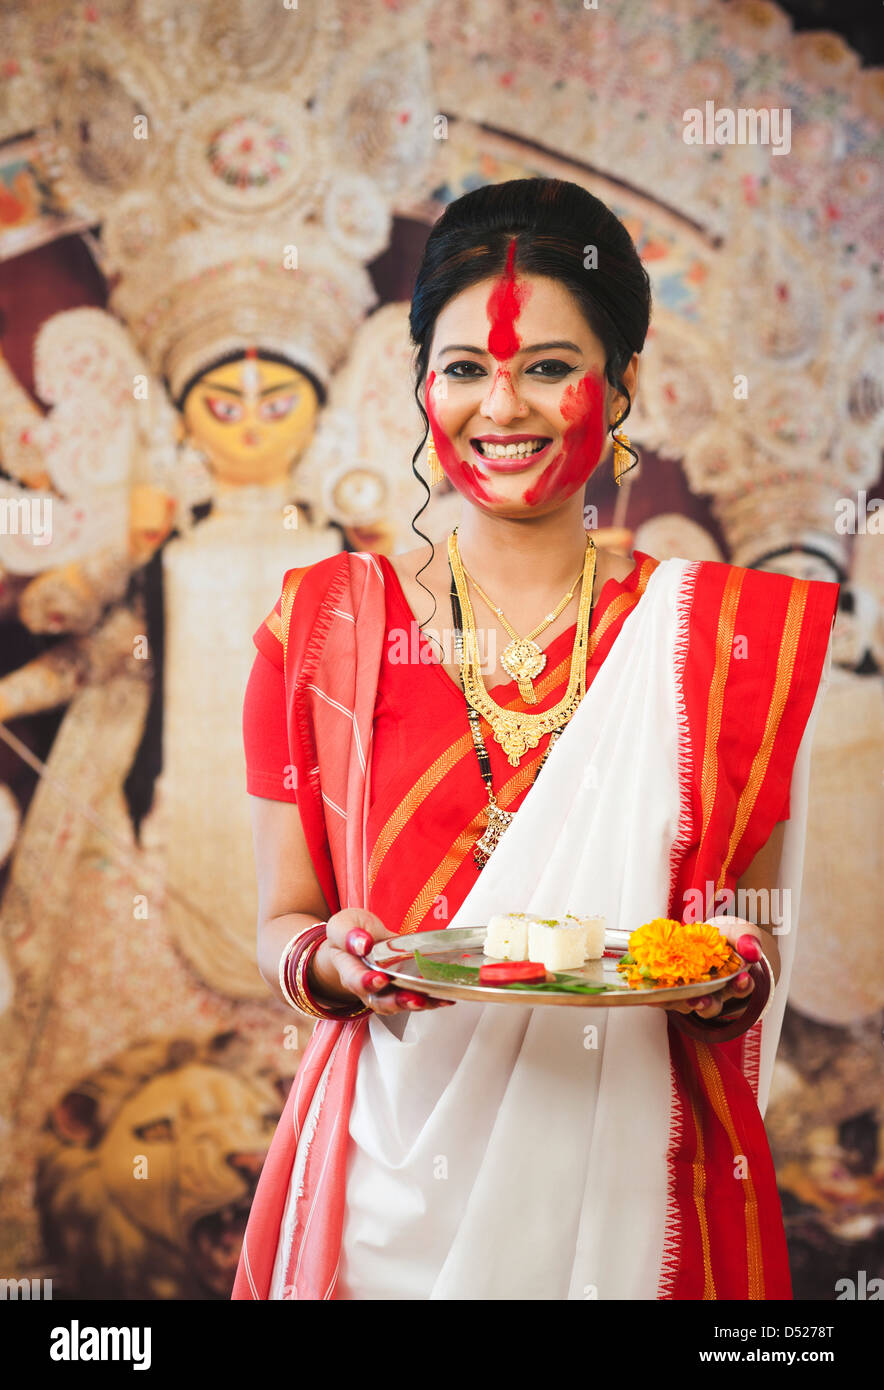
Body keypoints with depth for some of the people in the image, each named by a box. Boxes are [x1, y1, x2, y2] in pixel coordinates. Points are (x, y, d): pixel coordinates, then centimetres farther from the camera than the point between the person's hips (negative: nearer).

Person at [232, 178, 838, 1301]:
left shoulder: (728, 631, -1)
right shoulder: (325, 621, 0)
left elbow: (757, 926, 6)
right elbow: (281, 925, 4)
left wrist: (734, 977, -16)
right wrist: (332, 960, -17)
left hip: (633, 1180, 0)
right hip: (394, 1175, 0)